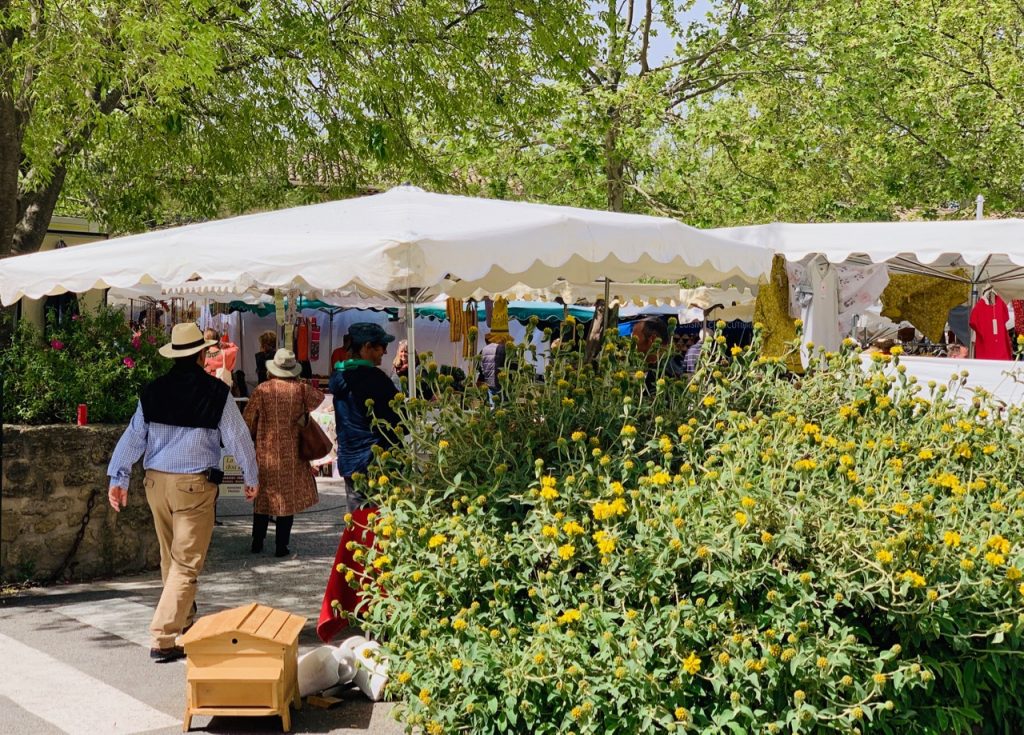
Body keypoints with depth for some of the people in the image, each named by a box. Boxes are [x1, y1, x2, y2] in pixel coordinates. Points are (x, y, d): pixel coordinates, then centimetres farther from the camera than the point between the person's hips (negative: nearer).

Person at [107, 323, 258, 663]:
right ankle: (164, 639, -8)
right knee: (187, 563, -2)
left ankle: (184, 623, 36)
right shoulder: (216, 392, -8)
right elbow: (238, 437, -2)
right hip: (194, 484, -5)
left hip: (156, 481, 5)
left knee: (170, 558, 20)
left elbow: (133, 436, 4)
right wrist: (251, 477, 11)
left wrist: (118, 478, 10)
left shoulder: (152, 391, 2)